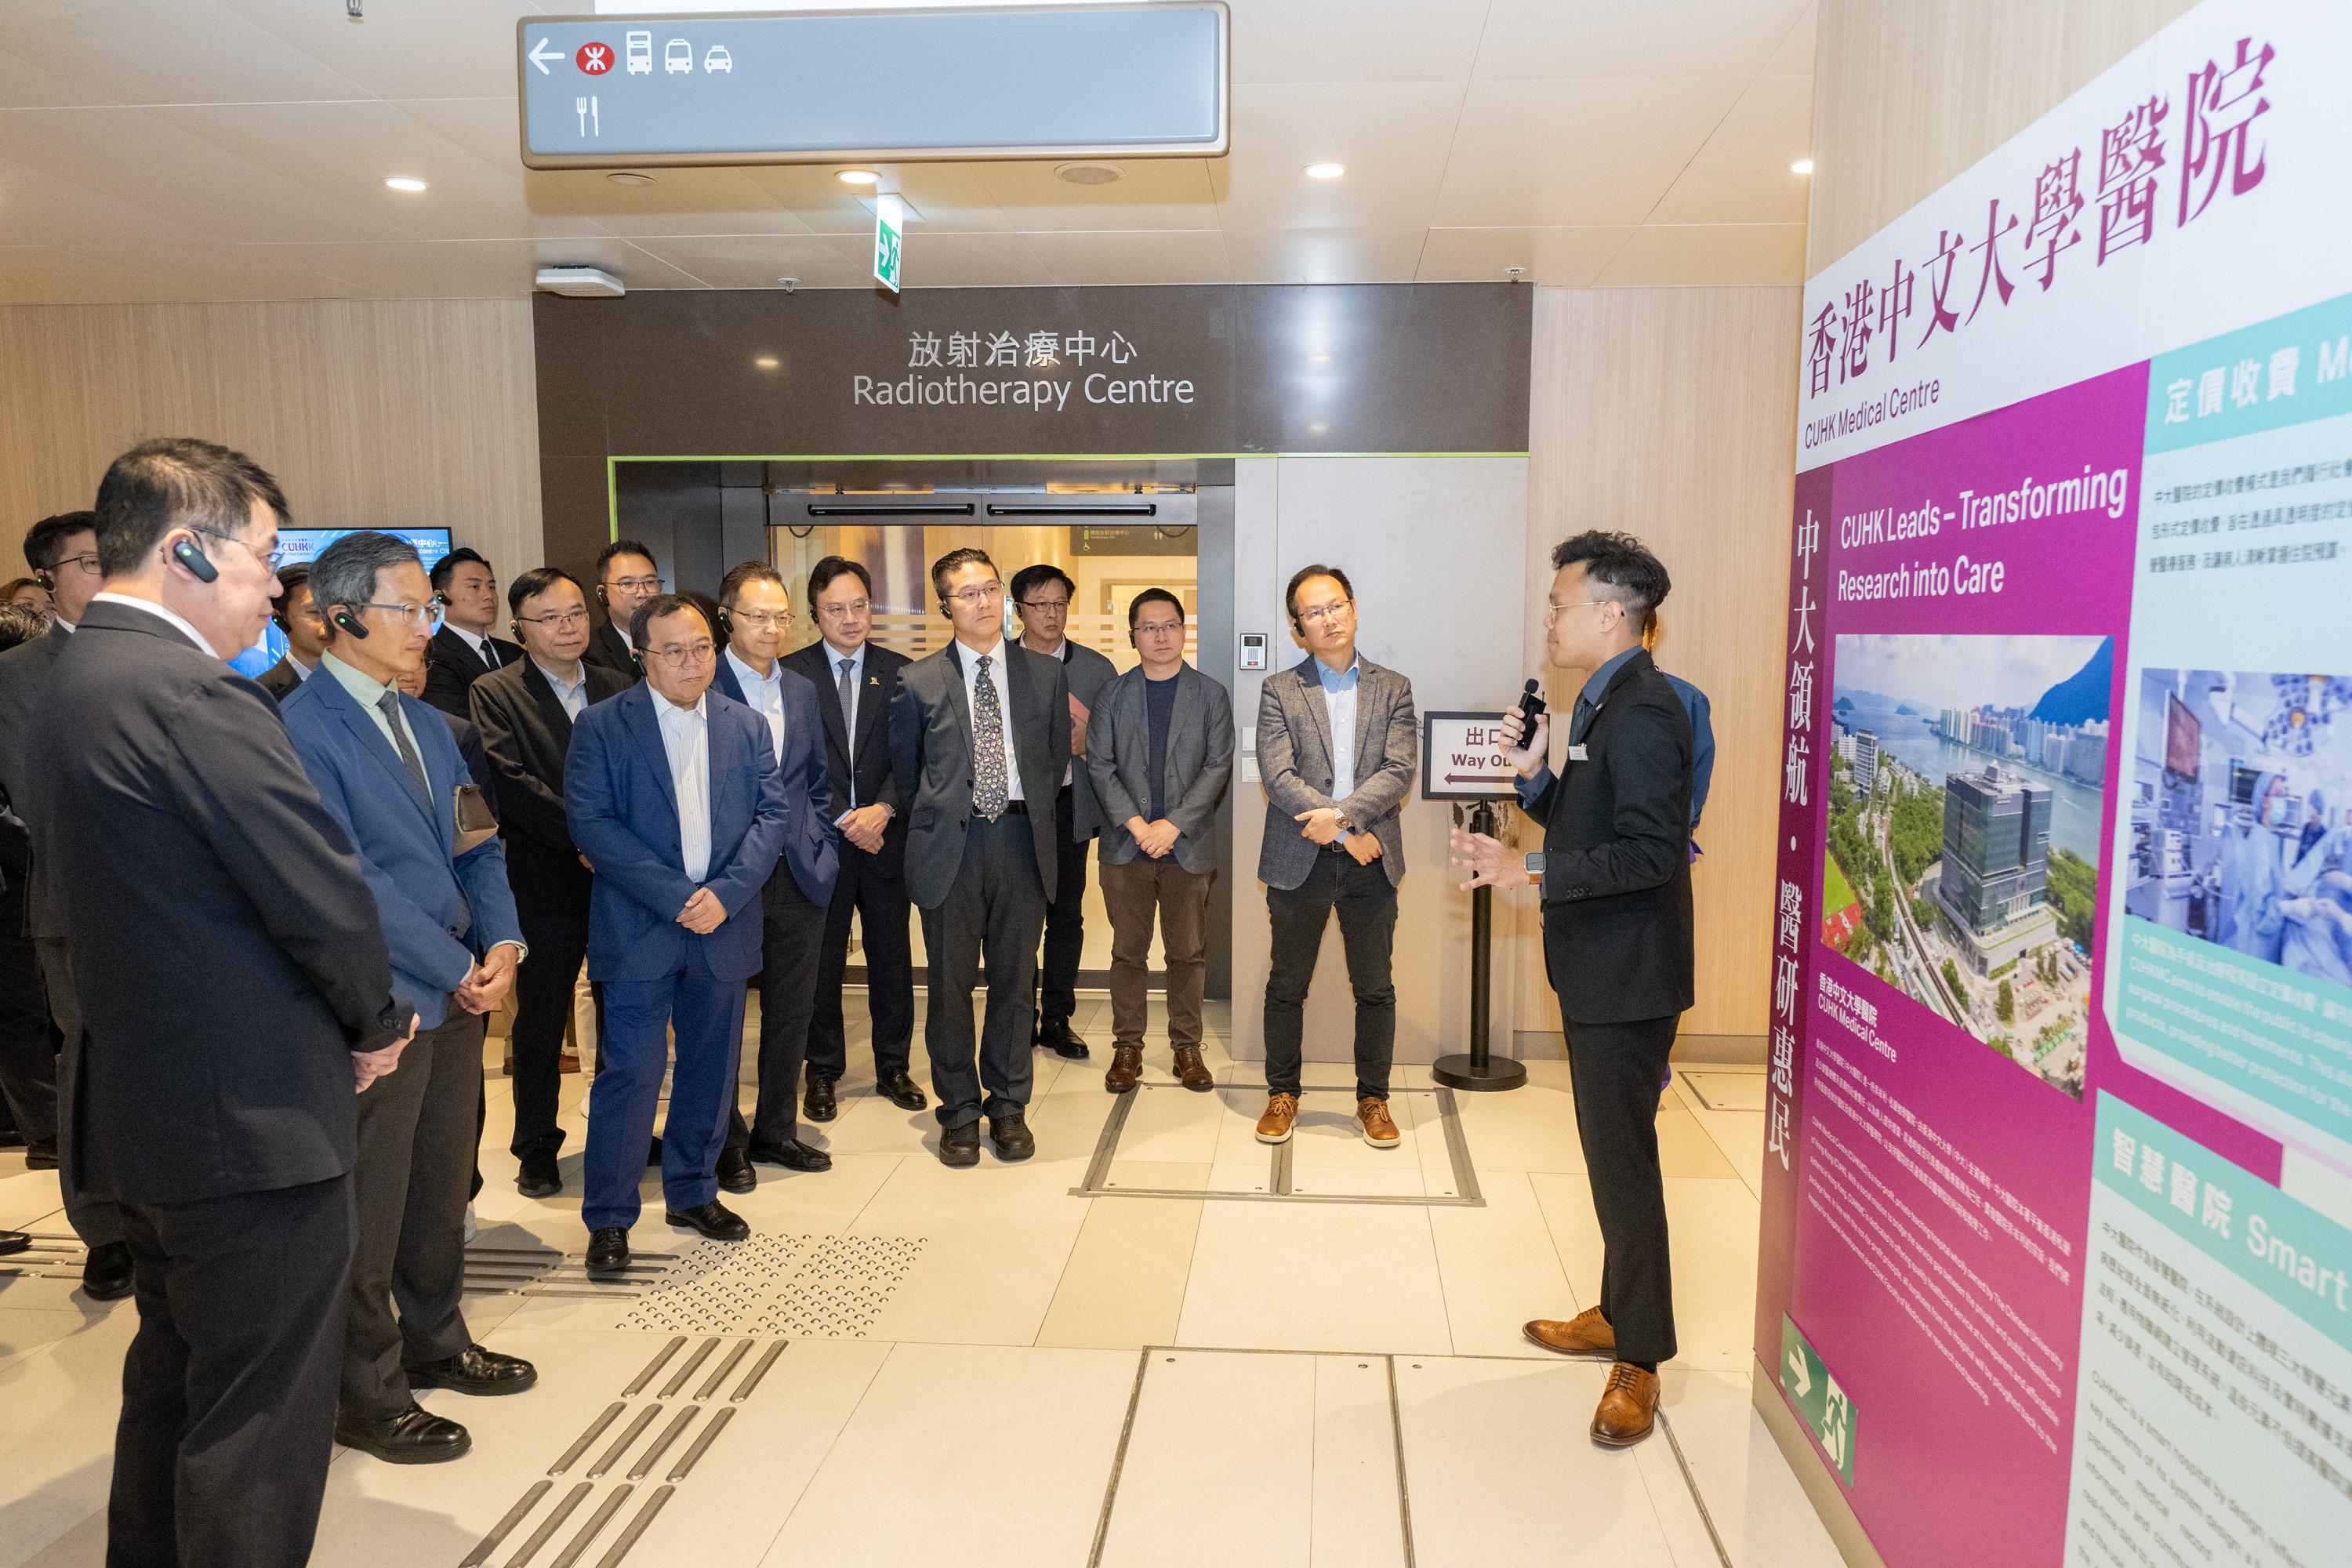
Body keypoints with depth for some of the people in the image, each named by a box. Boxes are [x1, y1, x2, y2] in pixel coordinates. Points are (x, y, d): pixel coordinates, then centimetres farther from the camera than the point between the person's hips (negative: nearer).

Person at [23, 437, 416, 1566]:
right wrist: (375, 1025, -3)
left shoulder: (71, 685, 9)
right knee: (259, 1428, 5)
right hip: (253, 1121, -10)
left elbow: (142, 900, 11)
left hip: (140, 1106, 10)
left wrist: (349, 1022, 9)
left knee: (173, 1379, 26)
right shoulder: (195, 696, -22)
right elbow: (327, 899, -22)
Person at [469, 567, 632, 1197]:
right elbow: (512, 784, -13)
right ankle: (536, 1149, 23)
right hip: (547, 881, -3)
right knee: (541, 1020, 8)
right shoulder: (495, 694, -2)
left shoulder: (617, 688, 11)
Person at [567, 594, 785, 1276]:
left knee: (711, 1068, 12)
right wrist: (676, 897, -17)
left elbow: (773, 815, 3)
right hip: (639, 930, -3)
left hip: (724, 926, 4)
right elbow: (591, 823, -11)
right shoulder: (601, 726, -2)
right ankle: (609, 1218, 12)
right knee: (630, 1073, -3)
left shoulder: (747, 726, 8)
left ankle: (693, 1193, 29)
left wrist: (726, 892, -12)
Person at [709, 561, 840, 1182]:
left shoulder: (801, 690, 11)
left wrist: (821, 849, 8)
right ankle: (726, 1139, 23)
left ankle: (776, 1129, 28)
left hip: (799, 875, 6)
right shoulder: (702, 688, -9)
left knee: (792, 1009, 13)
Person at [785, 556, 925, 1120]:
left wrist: (882, 810, -15)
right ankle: (823, 1072, 23)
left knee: (892, 960, 10)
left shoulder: (899, 672, 5)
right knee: (821, 962, 8)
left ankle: (893, 1067, 25)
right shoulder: (790, 673, -1)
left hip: (885, 838, 2)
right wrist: (844, 820, -12)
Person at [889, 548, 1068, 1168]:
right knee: (951, 985, 5)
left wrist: (1031, 814, 8)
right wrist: (937, 818, 8)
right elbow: (904, 766, 11)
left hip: (1021, 842, 1)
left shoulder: (1046, 674, 7)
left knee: (1015, 981, 9)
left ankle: (1008, 1107, 23)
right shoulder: (919, 681, 2)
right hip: (950, 845, -1)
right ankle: (960, 1113, 20)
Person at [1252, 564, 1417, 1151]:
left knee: (1375, 989, 9)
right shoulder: (1279, 690, 3)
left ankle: (1373, 1098, 24)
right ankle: (1283, 1094, 25)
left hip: (1371, 861, 1)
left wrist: (1340, 812, -18)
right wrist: (1346, 833, -13)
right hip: (1299, 861, -1)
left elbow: (1399, 772, -4)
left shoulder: (1393, 689, 8)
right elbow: (1278, 777, -8)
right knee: (1287, 986, 9)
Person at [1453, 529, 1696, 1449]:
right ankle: (1616, 1316, 35)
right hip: (1598, 970, 10)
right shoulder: (1605, 705, 13)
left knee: (1622, 1162, -2)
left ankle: (1638, 1363, 12)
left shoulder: (1644, 711, -19)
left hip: (1628, 977, -10)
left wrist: (1527, 874, -27)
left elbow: (1647, 852, -26)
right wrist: (1534, 773, 2)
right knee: (1613, 1155, 20)